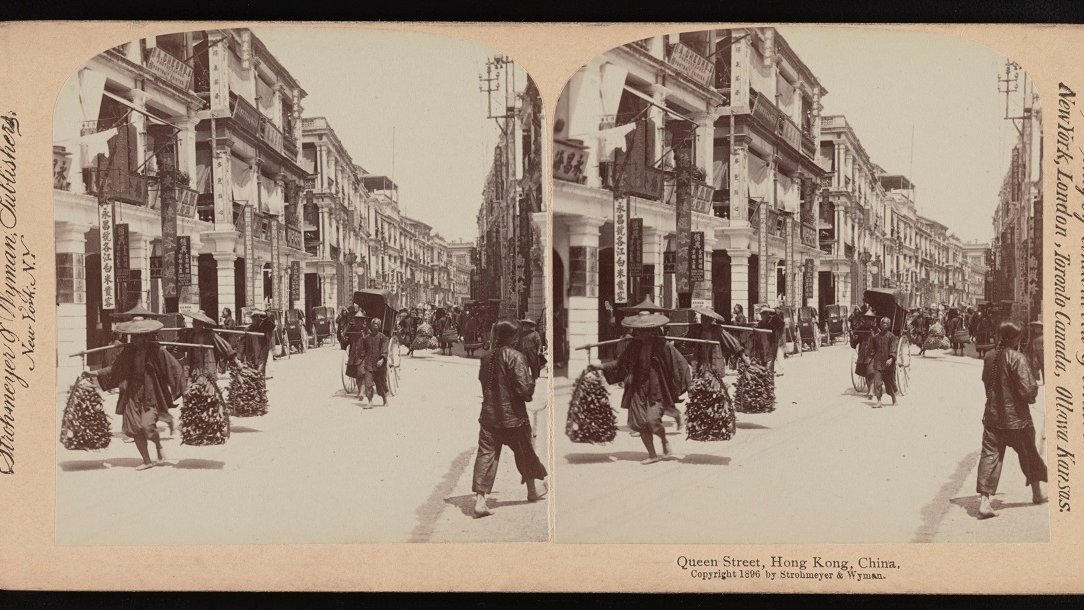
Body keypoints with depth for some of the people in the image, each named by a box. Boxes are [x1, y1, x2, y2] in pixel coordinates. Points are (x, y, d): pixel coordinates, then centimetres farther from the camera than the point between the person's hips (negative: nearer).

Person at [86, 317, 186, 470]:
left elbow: (175, 368, -7)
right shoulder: (128, 351, 4)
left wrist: (175, 391, -10)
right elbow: (115, 370, 16)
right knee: (134, 427, -1)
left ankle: (159, 446, 15)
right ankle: (147, 461, 13)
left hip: (151, 394, -5)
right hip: (133, 394, 5)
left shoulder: (157, 350, -9)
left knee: (147, 425, -18)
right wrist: (97, 373, 12)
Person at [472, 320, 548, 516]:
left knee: (486, 454, 2)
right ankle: (532, 491, 34)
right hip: (513, 415, -4)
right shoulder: (516, 357, -15)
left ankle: (479, 500, -8)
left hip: (489, 415, 4)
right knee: (524, 452, 16)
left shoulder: (486, 358, 3)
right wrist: (529, 395, 2)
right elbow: (524, 388, -19)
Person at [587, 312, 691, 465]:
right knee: (639, 422, 0)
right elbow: (620, 364, 13)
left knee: (652, 420, -18)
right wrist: (601, 367, 7)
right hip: (638, 389, 5)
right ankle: (652, 455, 18)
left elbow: (681, 365, -8)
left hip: (657, 390, -5)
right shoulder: (634, 346, 2)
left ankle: (664, 441, 16)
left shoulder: (663, 346, -12)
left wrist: (678, 390, -9)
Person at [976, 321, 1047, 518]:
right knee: (1029, 454, 18)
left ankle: (984, 501, -11)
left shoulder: (988, 358, 1)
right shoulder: (1018, 359, -17)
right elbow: (1028, 389, -21)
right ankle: (1037, 493, 36)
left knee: (990, 455, 1)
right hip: (1016, 417, -4)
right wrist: (1034, 391, 1)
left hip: (992, 417, 4)